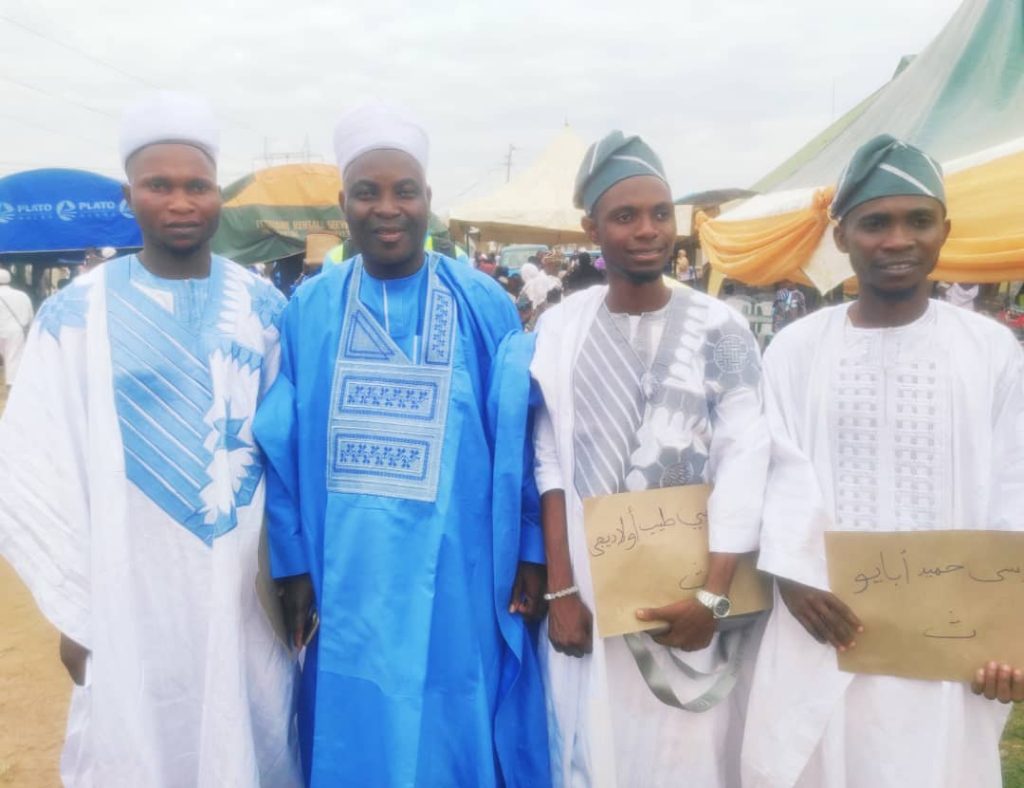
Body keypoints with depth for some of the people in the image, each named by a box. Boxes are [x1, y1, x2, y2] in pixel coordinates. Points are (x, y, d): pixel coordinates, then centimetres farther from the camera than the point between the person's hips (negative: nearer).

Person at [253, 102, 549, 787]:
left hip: (460, 580, -1)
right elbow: (283, 450, 2)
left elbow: (518, 440, -1)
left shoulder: (485, 306, -4)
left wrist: (530, 552, -1)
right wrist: (293, 565, 2)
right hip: (348, 582, 2)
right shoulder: (309, 312, -1)